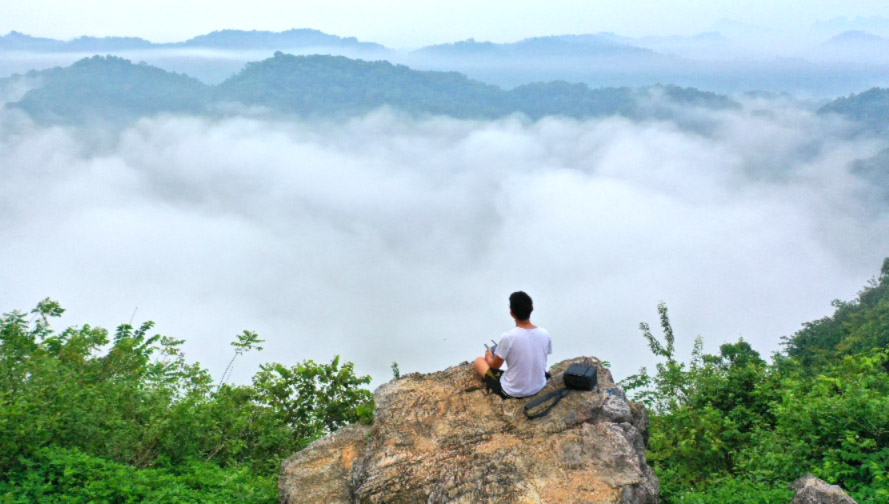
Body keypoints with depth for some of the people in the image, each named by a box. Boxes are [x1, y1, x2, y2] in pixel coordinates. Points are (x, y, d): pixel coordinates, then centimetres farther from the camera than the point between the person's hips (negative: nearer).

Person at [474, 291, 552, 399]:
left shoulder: (507, 337, -25)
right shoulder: (545, 333, -13)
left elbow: (495, 366, -8)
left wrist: (489, 357, 16)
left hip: (513, 392, -4)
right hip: (539, 387, 5)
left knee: (479, 361, 16)